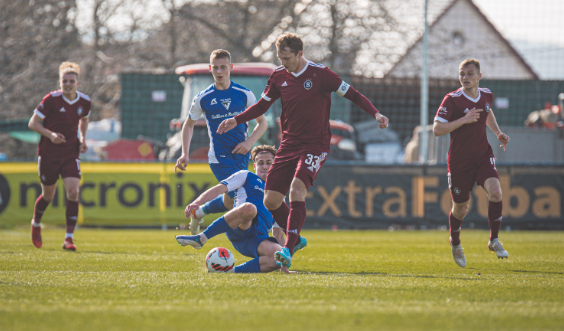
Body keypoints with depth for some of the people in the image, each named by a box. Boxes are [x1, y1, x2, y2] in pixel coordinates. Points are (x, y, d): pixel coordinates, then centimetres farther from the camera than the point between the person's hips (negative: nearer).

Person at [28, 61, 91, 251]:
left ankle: (69, 239, -13)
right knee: (48, 196, 10)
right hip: (49, 153, -2)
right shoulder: (51, 99, -14)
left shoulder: (84, 101, -1)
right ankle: (36, 224, 42)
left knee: (73, 193, -15)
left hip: (71, 153, 2)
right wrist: (50, 134, -24)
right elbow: (33, 123, -9)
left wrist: (83, 139, 4)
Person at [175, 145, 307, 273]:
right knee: (249, 208, -41)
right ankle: (200, 239, -31)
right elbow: (219, 189, 9)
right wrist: (197, 203, -9)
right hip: (237, 230, -3)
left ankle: (233, 271, -25)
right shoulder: (246, 176, 21)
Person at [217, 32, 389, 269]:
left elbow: (352, 95, -8)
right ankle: (295, 238, 25)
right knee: (271, 200, 1)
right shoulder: (279, 76, 4)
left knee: (297, 189, -27)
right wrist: (236, 120, 6)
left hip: (315, 145, -6)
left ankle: (288, 250, -29)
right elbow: (262, 105, 17)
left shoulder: (320, 74, -10)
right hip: (288, 144, 6)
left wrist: (375, 114, -21)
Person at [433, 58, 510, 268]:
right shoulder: (452, 100, -16)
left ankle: (494, 240, -4)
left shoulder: (486, 95, 1)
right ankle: (455, 244, 38)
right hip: (459, 161, -3)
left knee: (495, 192, -21)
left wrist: (498, 133, 11)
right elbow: (437, 129, -22)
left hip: (483, 155, 3)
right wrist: (464, 119, -28)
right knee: (460, 208, 8)